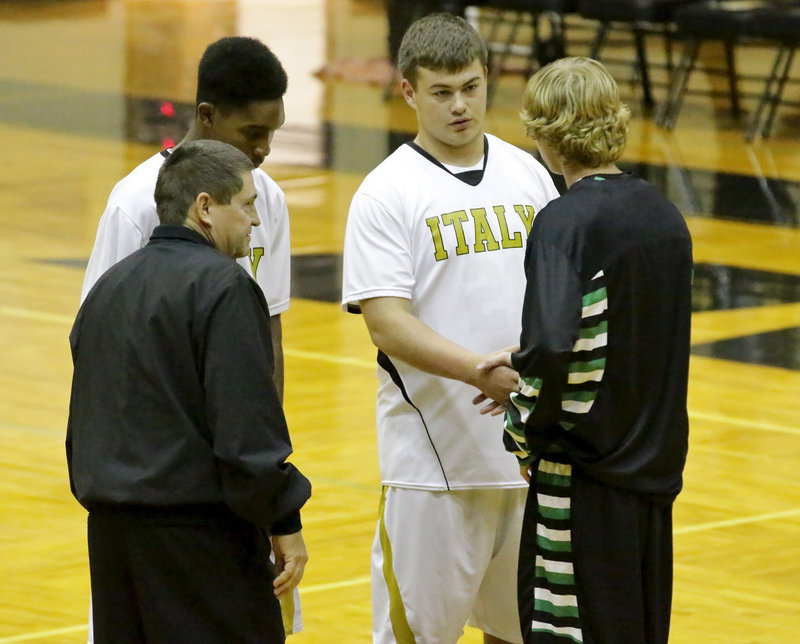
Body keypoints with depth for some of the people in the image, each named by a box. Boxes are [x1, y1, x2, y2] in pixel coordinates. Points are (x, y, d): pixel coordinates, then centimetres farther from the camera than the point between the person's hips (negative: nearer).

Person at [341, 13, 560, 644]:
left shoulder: (527, 174, 9)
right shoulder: (388, 194, -7)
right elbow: (387, 323, -15)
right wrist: (479, 371, -27)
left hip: (531, 449, 5)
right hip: (434, 454, -5)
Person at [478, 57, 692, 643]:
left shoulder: (566, 222, -16)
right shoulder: (665, 216, 7)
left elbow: (552, 347, -25)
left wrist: (524, 432, -9)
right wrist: (526, 364, 17)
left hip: (583, 472, -8)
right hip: (656, 464, 8)